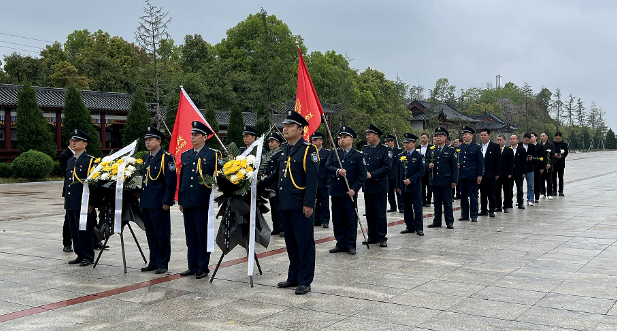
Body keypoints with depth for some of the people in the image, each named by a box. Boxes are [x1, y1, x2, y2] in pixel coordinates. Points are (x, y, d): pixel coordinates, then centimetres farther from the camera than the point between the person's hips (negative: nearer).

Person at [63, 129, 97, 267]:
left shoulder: (90, 160, -8)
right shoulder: (69, 161, 17)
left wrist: (90, 203, -16)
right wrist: (65, 198, 18)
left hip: (83, 203, -8)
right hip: (70, 203, 8)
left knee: (84, 231, -3)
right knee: (74, 231, 12)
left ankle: (88, 256, 8)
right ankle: (80, 255, 22)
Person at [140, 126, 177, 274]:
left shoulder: (167, 157, -9)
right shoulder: (146, 158, 16)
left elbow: (171, 181, -14)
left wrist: (167, 201, -17)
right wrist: (141, 199, 16)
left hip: (159, 204, -8)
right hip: (146, 203, 8)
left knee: (162, 234, 0)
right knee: (150, 234, 13)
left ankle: (162, 264, 8)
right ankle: (153, 262, 22)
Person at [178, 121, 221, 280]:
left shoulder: (213, 155, -2)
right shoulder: (185, 155, 14)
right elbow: (181, 178, 18)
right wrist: (180, 201, 14)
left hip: (203, 202, -5)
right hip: (188, 201, 5)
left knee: (203, 236, 1)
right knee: (190, 236, 11)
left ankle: (203, 267, 11)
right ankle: (192, 266, 20)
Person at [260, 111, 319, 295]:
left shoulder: (308, 150, -9)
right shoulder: (285, 149, 14)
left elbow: (312, 179, -14)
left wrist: (308, 203, -19)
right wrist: (261, 183, 23)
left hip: (300, 206, -8)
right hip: (285, 204, 8)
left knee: (304, 242, 0)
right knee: (291, 243, 15)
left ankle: (305, 281, 8)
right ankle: (293, 277, 26)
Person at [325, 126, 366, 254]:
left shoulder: (358, 155, 0)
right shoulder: (334, 153, 11)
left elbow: (362, 175, -3)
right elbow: (327, 167, 1)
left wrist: (354, 189, -13)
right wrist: (337, 171, -18)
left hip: (350, 193, -4)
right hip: (336, 191, 4)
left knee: (351, 219, 1)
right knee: (337, 219, 9)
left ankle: (350, 245, 11)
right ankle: (340, 244, 18)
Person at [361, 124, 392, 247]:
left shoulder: (385, 150, -5)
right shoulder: (364, 149, 13)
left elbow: (386, 168, -13)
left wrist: (371, 175, -17)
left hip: (379, 187, -5)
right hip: (367, 186, 5)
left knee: (380, 213, -1)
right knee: (369, 213, 10)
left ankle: (382, 237, 7)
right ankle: (372, 236, 19)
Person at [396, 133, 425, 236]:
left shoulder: (418, 156, -3)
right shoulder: (400, 156, 9)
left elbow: (421, 171, -7)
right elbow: (398, 172, 11)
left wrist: (411, 180, -17)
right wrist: (398, 186, 7)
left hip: (415, 186, -4)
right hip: (404, 187, 4)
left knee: (417, 208, 0)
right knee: (407, 208, 10)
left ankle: (418, 228, 6)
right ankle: (410, 227, 18)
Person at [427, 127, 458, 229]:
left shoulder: (450, 150, 1)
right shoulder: (432, 150, 12)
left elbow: (454, 167, -1)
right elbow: (428, 162, 19)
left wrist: (454, 181, -7)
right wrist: (429, 165, -6)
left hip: (446, 181, -4)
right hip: (435, 181, 4)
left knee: (447, 202, 1)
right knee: (437, 202, 9)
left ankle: (449, 222, 9)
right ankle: (437, 221, 17)